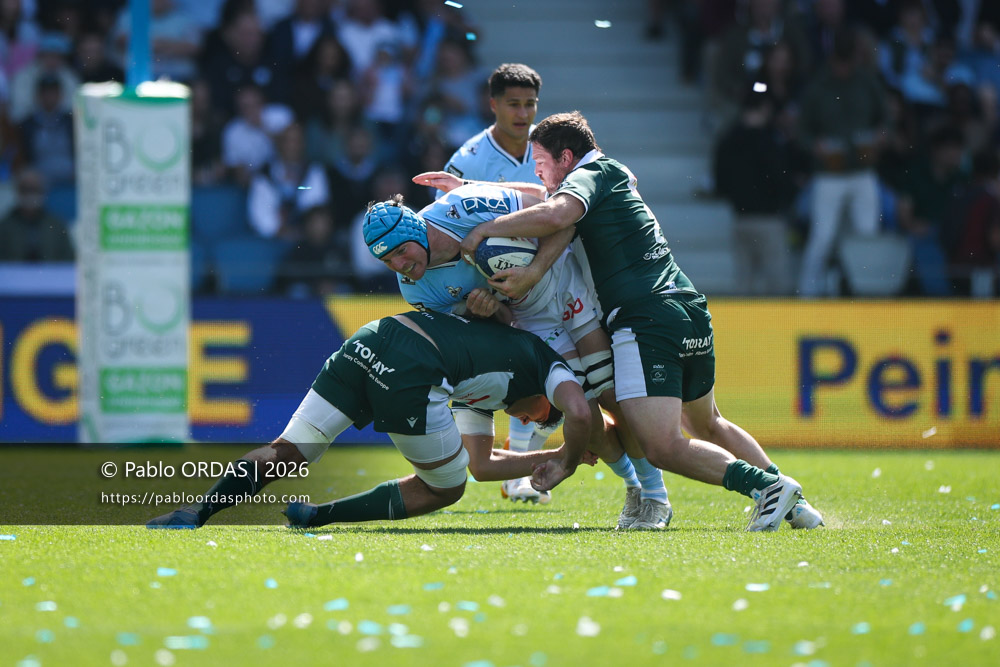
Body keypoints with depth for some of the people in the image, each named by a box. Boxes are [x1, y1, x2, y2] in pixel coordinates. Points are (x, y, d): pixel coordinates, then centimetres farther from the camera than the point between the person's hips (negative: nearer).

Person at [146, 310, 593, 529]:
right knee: (445, 488, 12)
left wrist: (547, 458, 52)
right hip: (409, 369, -7)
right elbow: (580, 413, 2)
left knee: (288, 450, 9)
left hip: (367, 341, 7)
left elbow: (481, 465, 45)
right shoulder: (544, 362, 21)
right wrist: (567, 462, 20)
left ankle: (198, 511, -12)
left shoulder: (483, 391, 41)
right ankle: (319, 516, 0)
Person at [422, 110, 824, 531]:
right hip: (693, 314, 10)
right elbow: (548, 198, 33)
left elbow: (553, 215, -24)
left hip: (646, 320, -10)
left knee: (663, 448, -16)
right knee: (707, 426, 27)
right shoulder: (615, 175, 24)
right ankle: (795, 504, 21)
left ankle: (766, 485, -25)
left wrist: (482, 230, -14)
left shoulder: (590, 174, -2)